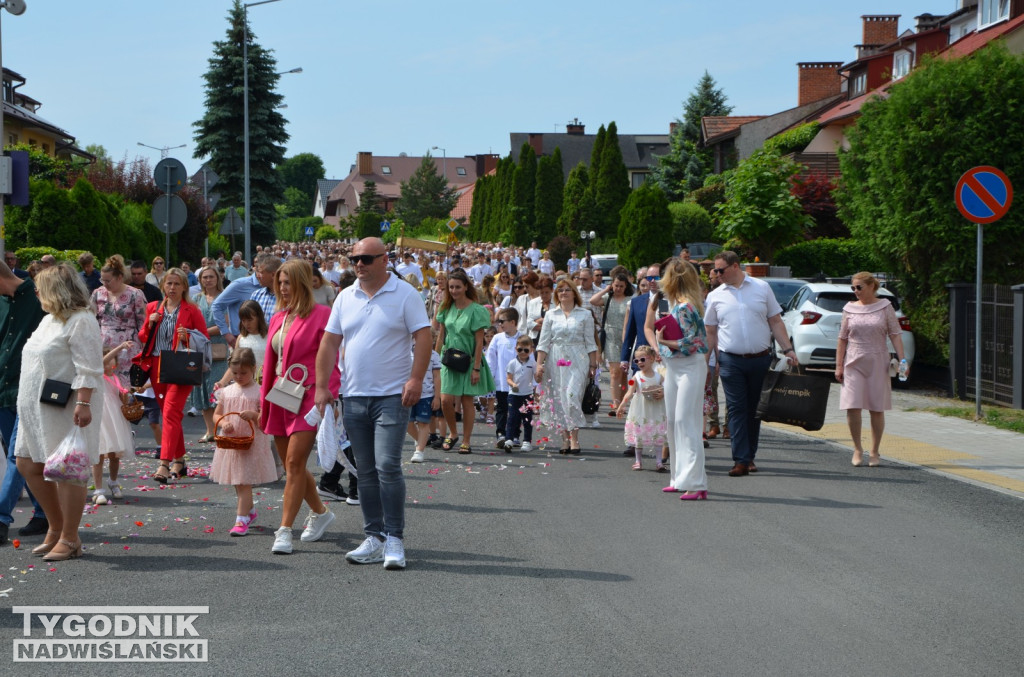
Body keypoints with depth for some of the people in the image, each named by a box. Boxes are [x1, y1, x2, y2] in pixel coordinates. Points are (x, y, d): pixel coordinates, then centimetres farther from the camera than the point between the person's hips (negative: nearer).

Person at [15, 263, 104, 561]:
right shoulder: (49, 320, 17)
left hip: (67, 409, -10)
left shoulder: (81, 321, -13)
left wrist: (83, 403, -28)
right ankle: (56, 528, 22)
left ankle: (69, 539, 3)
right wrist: (27, 402, 24)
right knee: (28, 465, 10)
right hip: (38, 408, 10)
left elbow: (89, 368, -20)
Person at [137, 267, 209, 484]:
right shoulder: (153, 308, 13)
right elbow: (142, 338, 16)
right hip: (157, 366, 5)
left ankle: (164, 464, -23)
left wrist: (188, 337, -17)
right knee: (170, 414, 11)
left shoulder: (191, 310, 1)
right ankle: (179, 461, 21)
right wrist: (150, 324, -2)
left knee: (170, 412, -16)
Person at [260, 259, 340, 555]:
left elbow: (329, 362, -9)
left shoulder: (321, 315, -6)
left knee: (295, 462, -13)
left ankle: (285, 531, -12)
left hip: (308, 397, -7)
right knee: (291, 465, 13)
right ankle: (320, 512, 33)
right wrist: (264, 404, 18)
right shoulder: (278, 318, 14)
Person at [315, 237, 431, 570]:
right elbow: (329, 343, 11)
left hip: (392, 396, -5)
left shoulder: (405, 295, -3)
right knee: (366, 472, 9)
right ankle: (374, 538, 16)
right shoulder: (345, 298, 10)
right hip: (354, 397, 5)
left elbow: (423, 338, -8)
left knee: (387, 467, -12)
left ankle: (394, 539, -5)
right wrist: (321, 386, 4)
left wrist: (416, 379, -18)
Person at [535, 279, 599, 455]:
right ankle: (566, 440, 9)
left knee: (572, 397, -15)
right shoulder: (551, 315, 10)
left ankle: (574, 440, -14)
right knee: (558, 400, 1)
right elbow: (543, 342, 7)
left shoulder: (585, 314, 6)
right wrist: (539, 364, -1)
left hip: (577, 361, -3)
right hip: (556, 361, 3)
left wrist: (593, 365, 2)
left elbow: (590, 343, 6)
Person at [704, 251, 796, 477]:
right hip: (731, 361, -1)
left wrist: (787, 349, -1)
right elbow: (710, 332, 10)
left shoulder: (761, 288, 6)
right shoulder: (715, 296, 7)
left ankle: (750, 456, 17)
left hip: (760, 359, 1)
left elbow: (775, 322, 7)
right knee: (737, 410, -6)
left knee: (754, 409, 7)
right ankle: (741, 460, -7)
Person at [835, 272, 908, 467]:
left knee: (877, 409, 3)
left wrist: (902, 360, -10)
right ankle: (857, 449, 9)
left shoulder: (885, 307, 2)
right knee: (852, 407, -9)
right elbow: (842, 339, 9)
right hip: (854, 363, 1)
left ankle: (874, 452, 15)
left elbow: (895, 335, 0)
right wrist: (839, 365, 4)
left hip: (878, 363, -1)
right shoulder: (850, 309, 6)